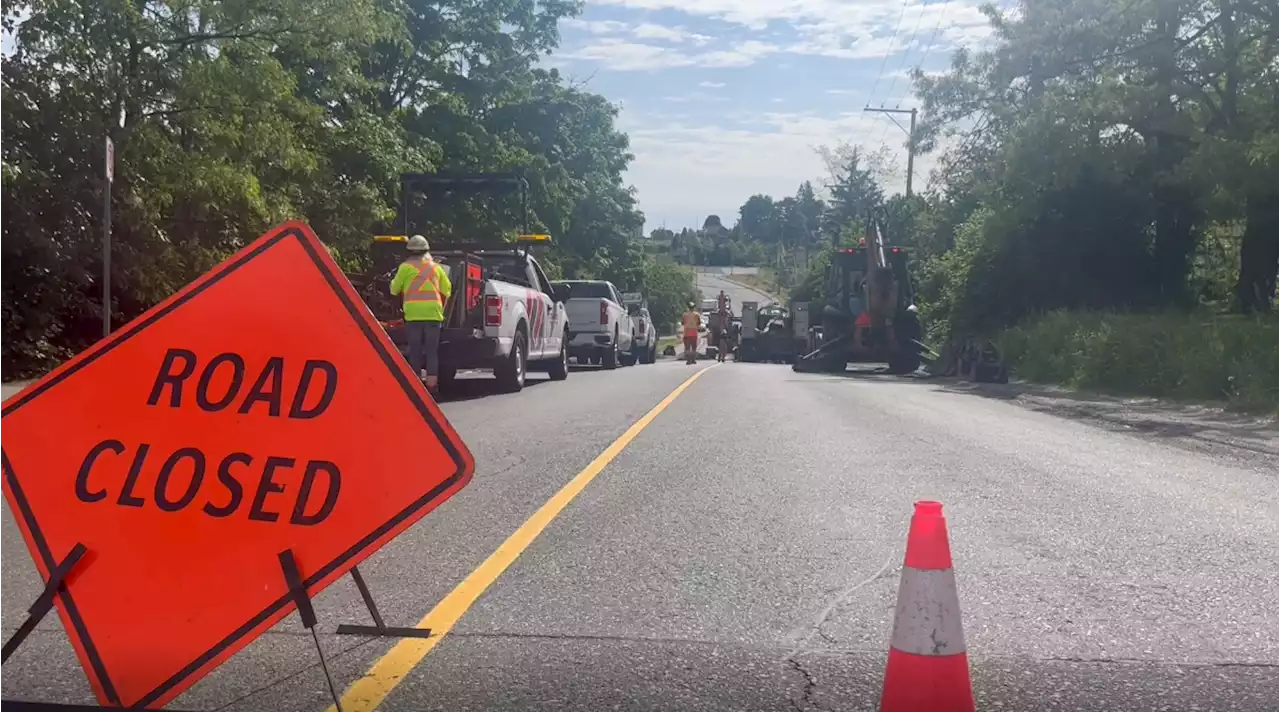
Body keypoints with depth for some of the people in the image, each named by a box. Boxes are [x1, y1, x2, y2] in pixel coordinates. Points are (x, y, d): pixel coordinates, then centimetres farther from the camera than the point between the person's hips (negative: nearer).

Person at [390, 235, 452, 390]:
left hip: (413, 313, -2)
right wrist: (442, 306, 30)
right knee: (432, 349, 5)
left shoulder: (406, 267, 4)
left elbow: (394, 290, 7)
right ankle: (431, 382, 0)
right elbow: (447, 289, 15)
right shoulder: (435, 266, 14)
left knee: (415, 349, 4)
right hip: (433, 312, 2)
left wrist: (393, 282, 30)